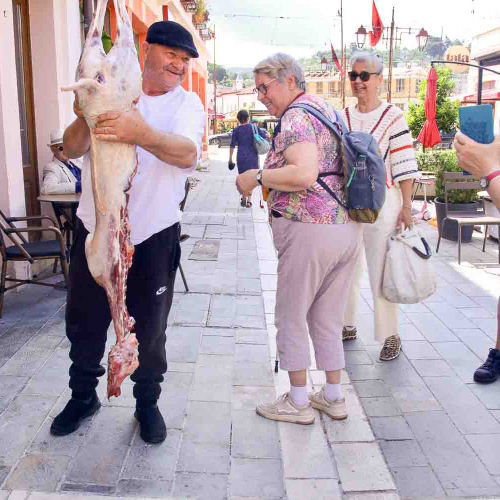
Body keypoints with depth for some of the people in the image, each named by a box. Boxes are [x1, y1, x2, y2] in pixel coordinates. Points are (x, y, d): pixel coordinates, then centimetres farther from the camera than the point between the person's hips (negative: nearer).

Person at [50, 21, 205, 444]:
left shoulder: (187, 103, -2)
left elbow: (187, 154, -23)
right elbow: (72, 150, -4)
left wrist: (142, 134, -42)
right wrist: (85, 119, -27)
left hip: (153, 235, -1)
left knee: (150, 328, 11)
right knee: (84, 321, 14)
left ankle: (147, 403, 33)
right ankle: (83, 396, 37)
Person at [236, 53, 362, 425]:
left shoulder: (296, 117, -12)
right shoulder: (327, 109, 17)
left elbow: (304, 173, -27)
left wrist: (257, 177, -15)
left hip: (310, 230, -9)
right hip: (348, 227, 9)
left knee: (291, 316, 7)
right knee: (328, 318, 17)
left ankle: (298, 401, 17)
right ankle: (334, 397, 27)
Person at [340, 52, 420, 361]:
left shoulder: (393, 116, -5)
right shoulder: (342, 117, 9)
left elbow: (404, 167, -8)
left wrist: (406, 207, -13)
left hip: (381, 204, -5)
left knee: (381, 273, -2)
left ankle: (391, 335, 13)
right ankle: (347, 326, 29)